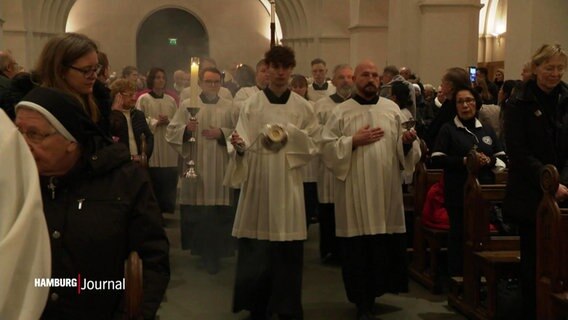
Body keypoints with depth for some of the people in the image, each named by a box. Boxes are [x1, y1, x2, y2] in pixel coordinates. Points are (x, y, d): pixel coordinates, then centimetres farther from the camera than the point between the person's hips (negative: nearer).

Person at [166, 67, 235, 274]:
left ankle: (213, 254, 10)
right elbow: (171, 131, 1)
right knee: (195, 212, 4)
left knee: (218, 214, -2)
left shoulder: (229, 107, 8)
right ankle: (199, 247, 25)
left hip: (220, 170, 0)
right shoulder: (187, 105, 6)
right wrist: (186, 130, -17)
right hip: (195, 167, 0)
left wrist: (222, 133, -11)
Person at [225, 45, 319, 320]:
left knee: (287, 250, 2)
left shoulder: (302, 107, 5)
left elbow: (313, 145, 6)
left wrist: (291, 136, -11)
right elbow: (243, 146, -2)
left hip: (287, 184, 1)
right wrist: (239, 145, -25)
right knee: (256, 250, 3)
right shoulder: (252, 105, 2)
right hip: (258, 181, 0)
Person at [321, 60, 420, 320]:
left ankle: (374, 291, 25)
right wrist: (354, 141, -13)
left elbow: (404, 151, 8)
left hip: (386, 189, 2)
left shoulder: (392, 108, 8)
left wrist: (407, 141, -13)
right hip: (356, 192, -2)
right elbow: (327, 147, -4)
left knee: (386, 244, 4)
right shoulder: (341, 112, 2)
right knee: (359, 246, 0)